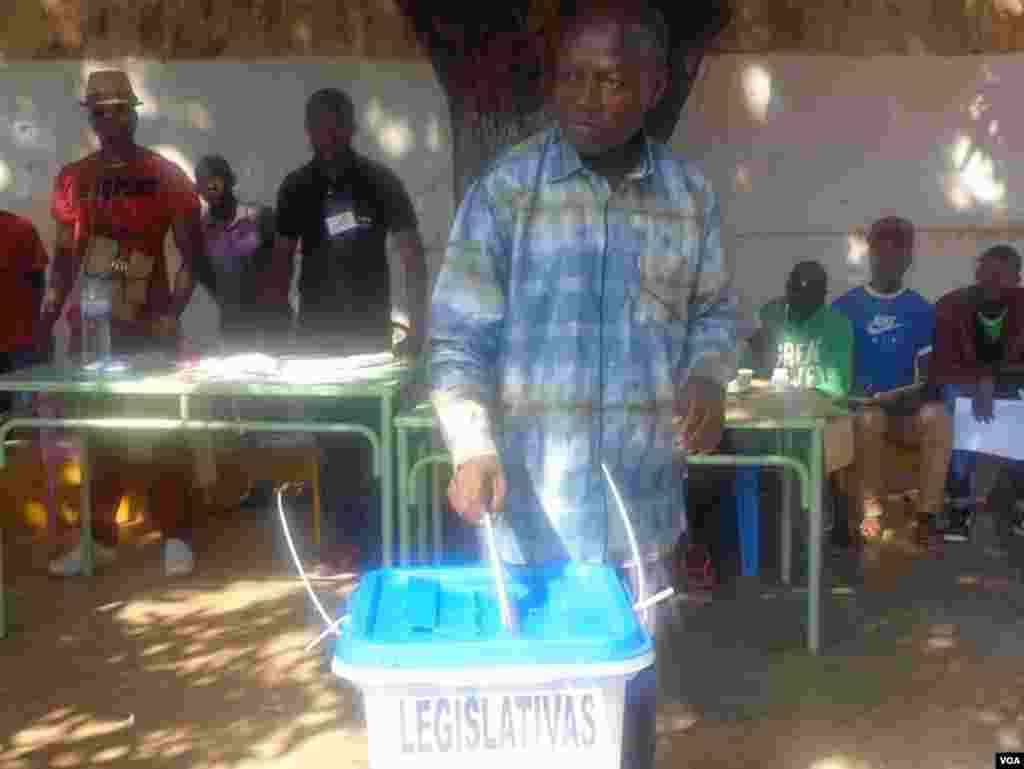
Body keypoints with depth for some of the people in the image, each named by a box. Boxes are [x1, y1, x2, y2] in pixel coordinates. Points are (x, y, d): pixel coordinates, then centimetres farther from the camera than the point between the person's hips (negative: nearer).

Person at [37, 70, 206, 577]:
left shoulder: (165, 176, -2)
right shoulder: (72, 179, 10)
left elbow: (191, 252, -3)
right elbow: (65, 255, 14)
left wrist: (172, 314, -14)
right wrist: (47, 318, 8)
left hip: (147, 322, -4)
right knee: (96, 428, 9)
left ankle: (176, 537, 7)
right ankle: (100, 538, 19)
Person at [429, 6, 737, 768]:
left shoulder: (691, 195, 2)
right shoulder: (504, 188, -7)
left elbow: (715, 311, 14)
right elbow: (457, 333, -8)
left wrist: (709, 378, -8)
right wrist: (473, 447, -22)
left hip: (643, 498, 3)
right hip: (528, 496, -2)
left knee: (633, 677, 17)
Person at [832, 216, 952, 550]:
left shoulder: (921, 309, 10)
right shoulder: (846, 306, 4)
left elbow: (927, 368, 10)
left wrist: (918, 392, -12)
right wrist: (853, 392, -14)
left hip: (906, 408, 2)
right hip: (860, 406, -2)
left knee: (938, 418, -30)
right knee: (869, 418, -36)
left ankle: (927, 515, -26)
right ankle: (871, 511, -22)